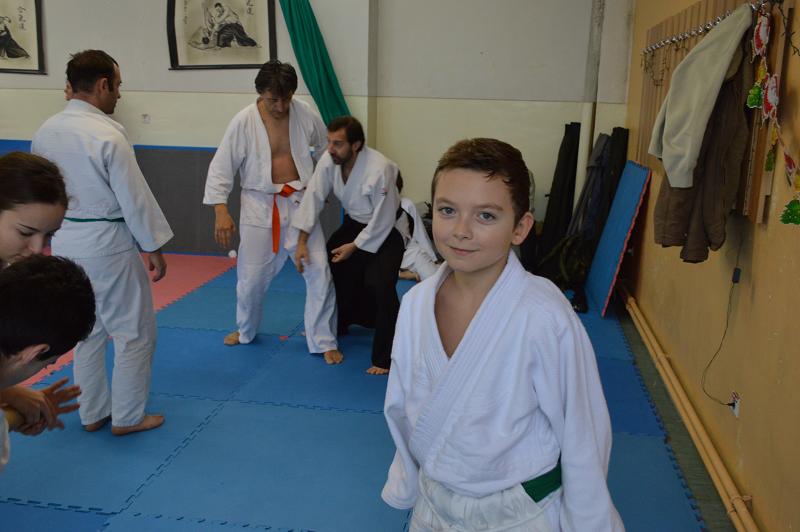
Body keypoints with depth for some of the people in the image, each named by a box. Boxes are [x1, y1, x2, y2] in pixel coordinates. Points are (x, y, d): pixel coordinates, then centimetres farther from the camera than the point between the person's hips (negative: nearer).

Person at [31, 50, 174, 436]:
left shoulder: (45, 132, 3)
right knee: (134, 333, 8)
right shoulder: (108, 136, -20)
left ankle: (93, 414, 30)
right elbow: (134, 198, -16)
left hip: (65, 242, 8)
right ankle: (128, 417, 18)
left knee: (86, 331, 19)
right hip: (107, 244, -8)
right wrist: (154, 248, -6)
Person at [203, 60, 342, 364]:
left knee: (319, 272, -4)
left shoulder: (306, 114, -7)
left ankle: (324, 342, 12)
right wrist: (221, 211, -14)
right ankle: (246, 331, 37)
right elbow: (220, 168, -7)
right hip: (260, 205, -1)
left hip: (300, 203, 1)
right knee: (252, 276, 8)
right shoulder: (244, 122, -12)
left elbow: (326, 150, 11)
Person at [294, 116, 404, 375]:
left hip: (384, 232, -7)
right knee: (330, 266, 14)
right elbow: (314, 197, -9)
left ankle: (385, 358, -8)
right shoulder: (329, 161, -15)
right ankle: (338, 323, 41)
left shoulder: (380, 170, -33)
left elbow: (383, 220, -25)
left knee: (380, 286, -21)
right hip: (353, 224, 7)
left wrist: (354, 247, -16)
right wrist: (302, 241, -12)